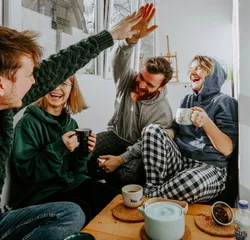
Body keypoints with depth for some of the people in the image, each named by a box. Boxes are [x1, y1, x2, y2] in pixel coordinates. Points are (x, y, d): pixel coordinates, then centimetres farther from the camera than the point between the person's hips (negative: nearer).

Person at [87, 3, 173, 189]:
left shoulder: (163, 112, -20)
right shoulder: (127, 80, -12)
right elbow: (120, 59, -31)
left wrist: (120, 159, -28)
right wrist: (133, 37, -51)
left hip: (137, 148, -2)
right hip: (116, 134, 3)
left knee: (127, 175, -33)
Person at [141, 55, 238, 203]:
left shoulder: (224, 102, -3)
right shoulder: (188, 99, 15)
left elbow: (227, 149, -11)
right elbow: (175, 131, 12)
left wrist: (206, 122, -27)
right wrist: (156, 134, -9)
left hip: (209, 168, -4)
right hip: (179, 160, 5)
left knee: (192, 182, -39)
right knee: (153, 129, -19)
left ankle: (150, 197, -12)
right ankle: (152, 188, -17)